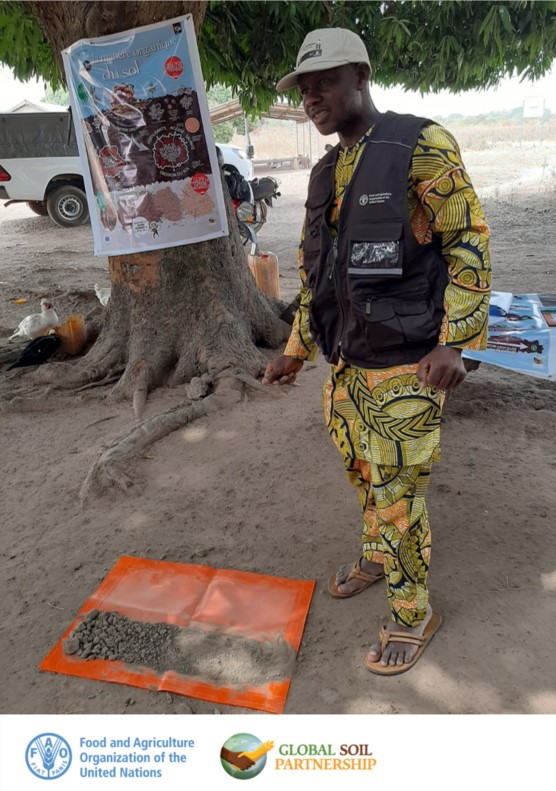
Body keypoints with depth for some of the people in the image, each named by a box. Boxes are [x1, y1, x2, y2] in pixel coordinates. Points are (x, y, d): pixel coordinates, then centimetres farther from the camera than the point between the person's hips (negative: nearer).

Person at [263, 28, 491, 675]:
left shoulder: (423, 146, -9)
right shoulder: (326, 176, 13)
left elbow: (470, 245, -11)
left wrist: (453, 343, -20)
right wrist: (295, 351, 16)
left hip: (405, 368, -7)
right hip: (346, 364, 7)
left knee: (396, 495, 0)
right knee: (363, 474, 21)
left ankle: (412, 612, 23)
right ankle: (377, 556, 46)